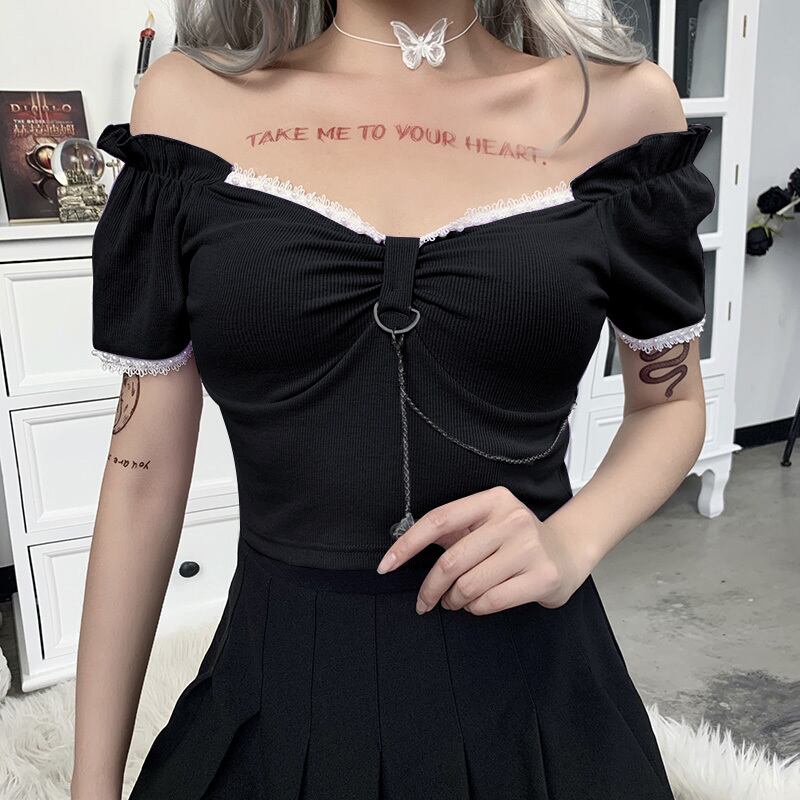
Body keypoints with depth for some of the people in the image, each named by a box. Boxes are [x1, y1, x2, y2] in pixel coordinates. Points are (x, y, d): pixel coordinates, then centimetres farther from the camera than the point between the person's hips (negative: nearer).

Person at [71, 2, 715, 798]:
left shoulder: (619, 102, -5)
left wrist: (572, 541, -14)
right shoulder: (191, 101, -5)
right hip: (279, 684, 1)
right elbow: (148, 460, -2)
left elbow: (671, 403, 7)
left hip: (532, 678, 0)